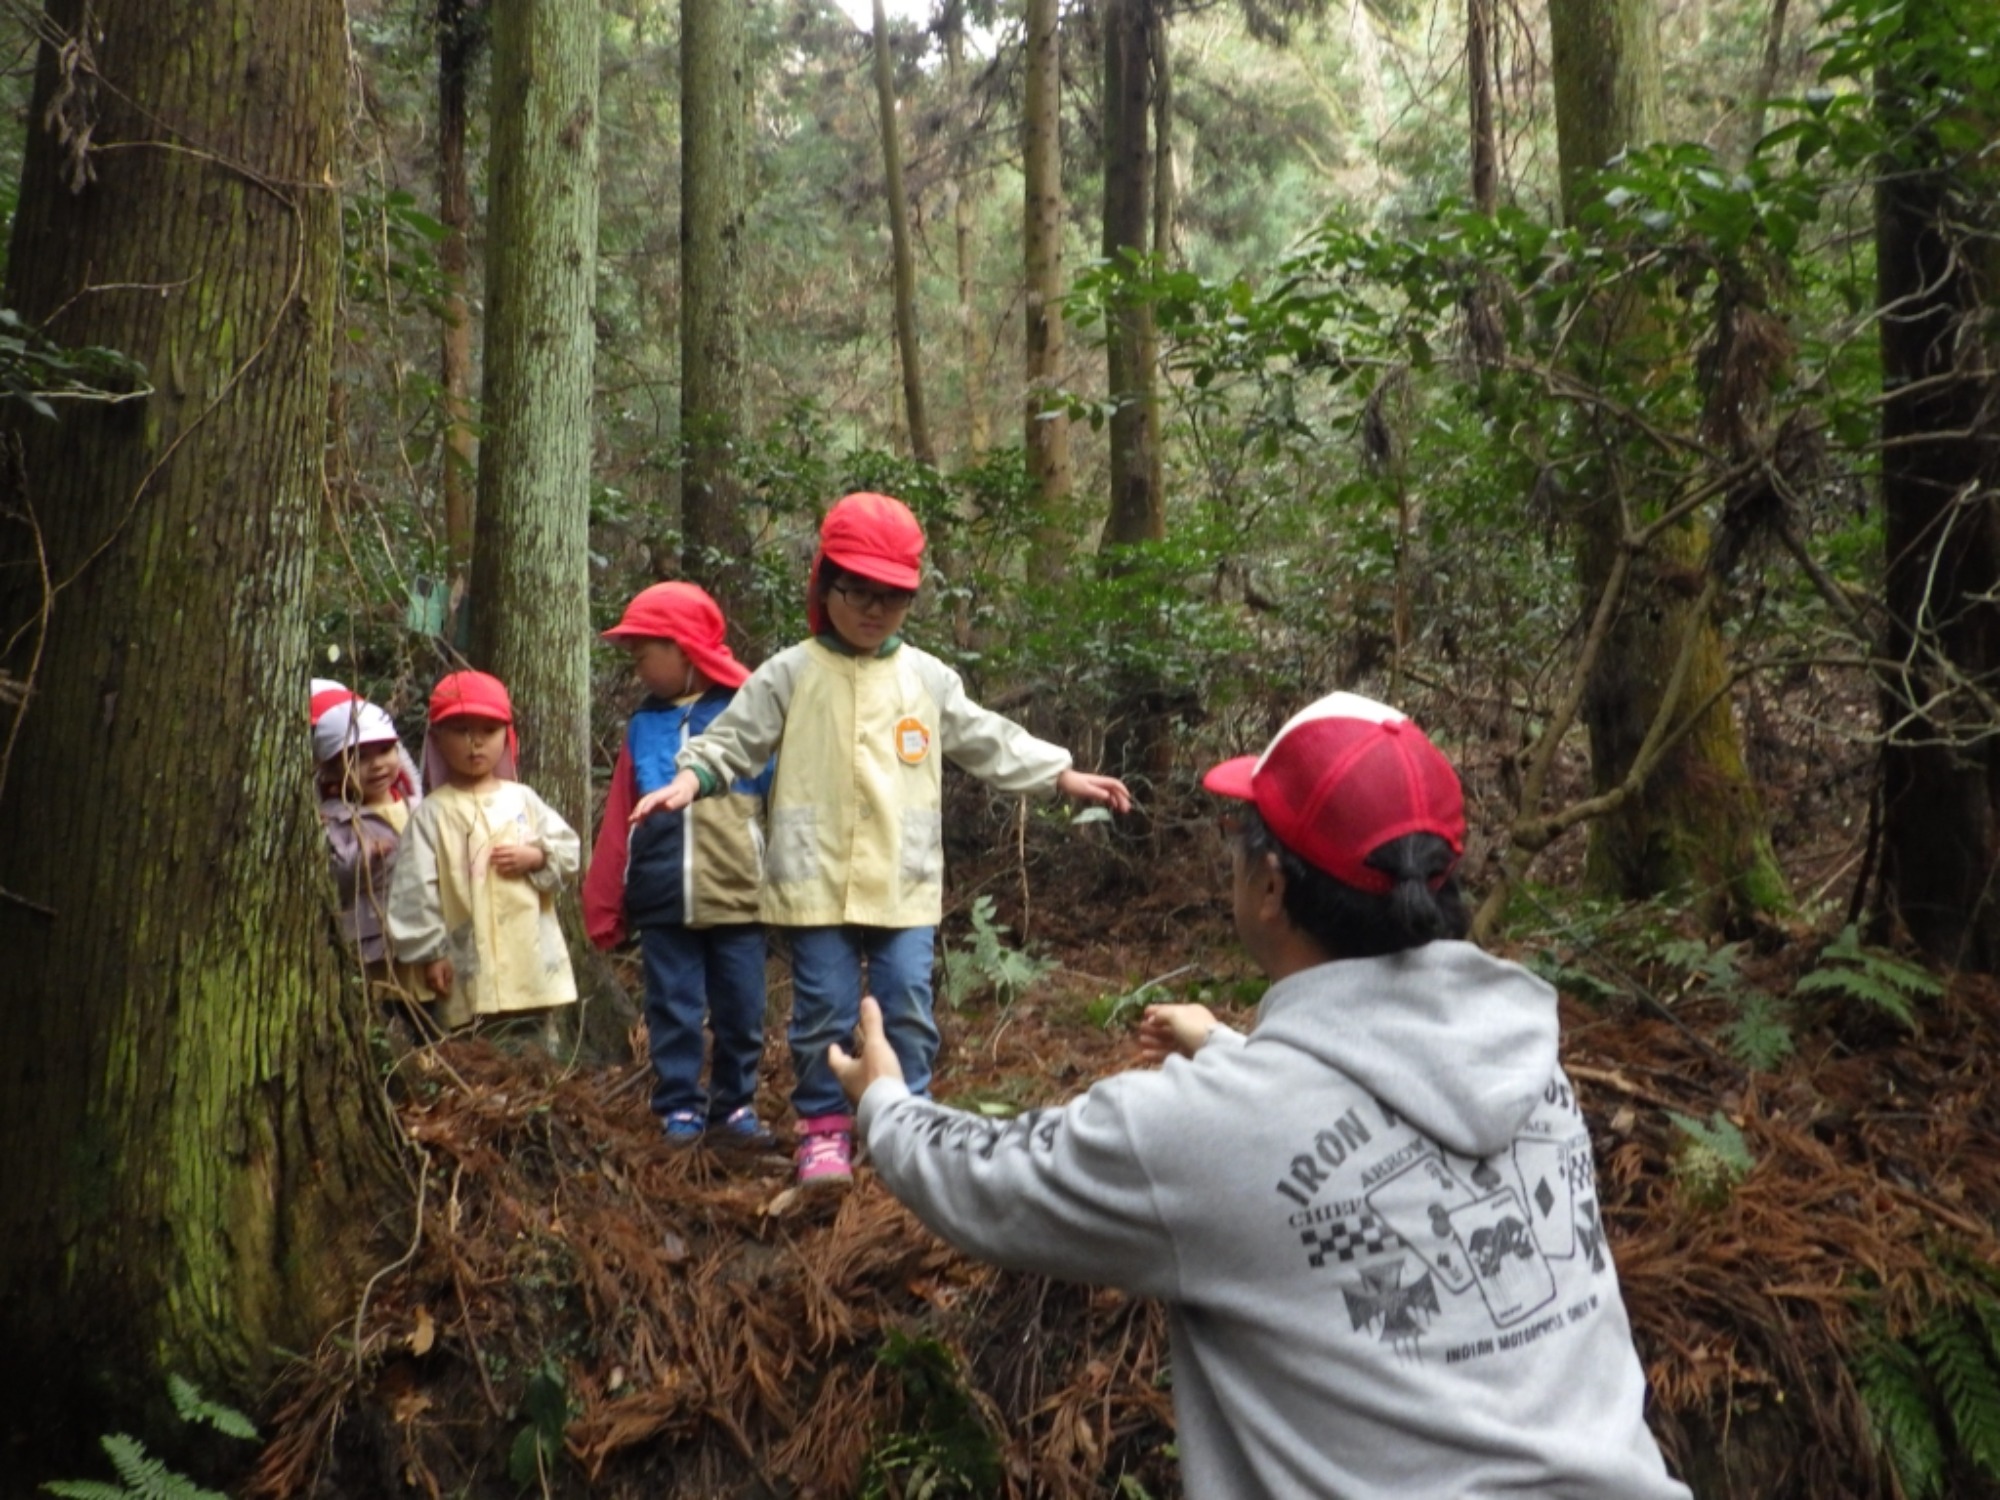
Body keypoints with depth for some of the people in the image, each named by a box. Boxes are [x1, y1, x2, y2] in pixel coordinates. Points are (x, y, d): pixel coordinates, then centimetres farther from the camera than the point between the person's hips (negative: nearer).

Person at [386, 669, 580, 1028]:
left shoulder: (522, 799, 9)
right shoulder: (434, 813, -2)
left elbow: (568, 847, 10)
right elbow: (417, 888, -4)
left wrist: (536, 857, -10)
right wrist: (431, 953, -7)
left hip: (533, 957, 4)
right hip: (473, 964, -4)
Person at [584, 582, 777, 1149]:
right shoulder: (644, 724, 9)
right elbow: (619, 822, 10)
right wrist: (605, 903, 8)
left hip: (738, 897, -2)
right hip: (662, 904, 2)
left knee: (741, 1013, 7)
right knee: (673, 1012, 7)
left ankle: (735, 1106, 21)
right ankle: (679, 1108, 17)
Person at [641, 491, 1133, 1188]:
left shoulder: (928, 678, 9)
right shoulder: (792, 674, 0)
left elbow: (991, 743, 15)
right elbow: (731, 741, 2)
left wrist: (1067, 776, 13)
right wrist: (688, 780, -16)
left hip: (905, 883, 2)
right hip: (818, 881, -2)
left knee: (908, 1008, 5)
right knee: (824, 1009, 4)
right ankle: (824, 1128, 18)